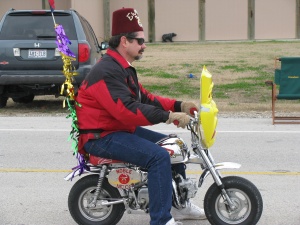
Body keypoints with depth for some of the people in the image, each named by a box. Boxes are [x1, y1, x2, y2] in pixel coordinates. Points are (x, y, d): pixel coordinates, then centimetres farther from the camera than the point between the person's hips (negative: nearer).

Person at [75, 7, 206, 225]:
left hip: (122, 129, 11)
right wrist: (168, 116, -31)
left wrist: (178, 106, 2)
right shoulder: (107, 72, -22)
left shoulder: (124, 68, 14)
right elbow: (127, 110, -31)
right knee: (159, 156, -26)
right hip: (101, 137, -11)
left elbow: (145, 97, 15)